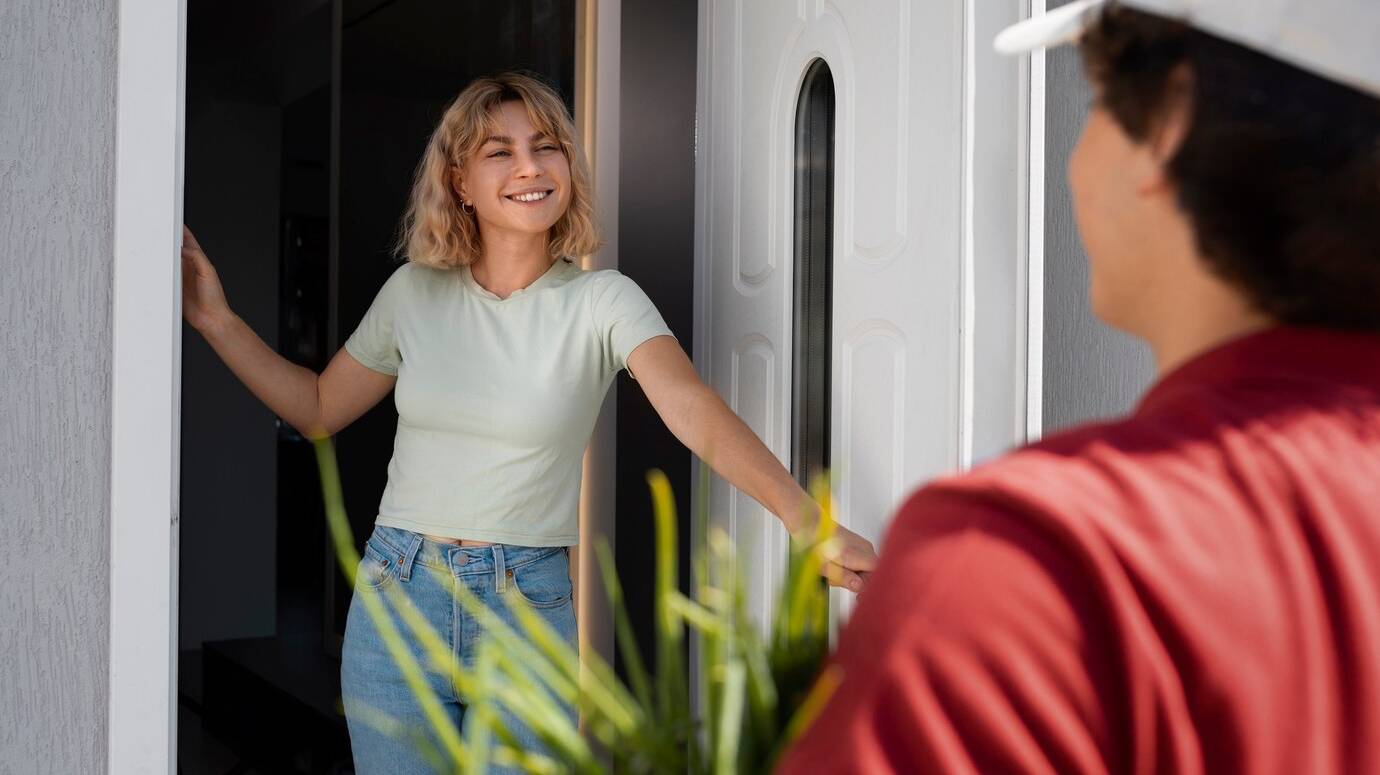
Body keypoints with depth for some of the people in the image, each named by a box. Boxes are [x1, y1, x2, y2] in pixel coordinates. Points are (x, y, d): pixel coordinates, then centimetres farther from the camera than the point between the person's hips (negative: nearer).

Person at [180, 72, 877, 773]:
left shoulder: (601, 301, -8)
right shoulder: (414, 293, 2)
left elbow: (695, 411, -24)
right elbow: (320, 410, 14)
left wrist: (804, 517, -38)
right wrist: (218, 322, 6)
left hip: (528, 606, -2)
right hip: (397, 591, 3)